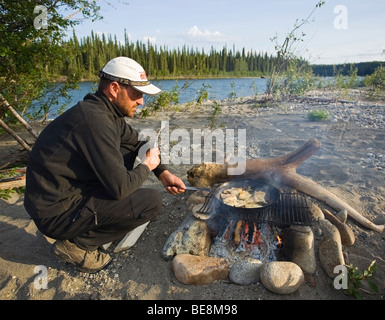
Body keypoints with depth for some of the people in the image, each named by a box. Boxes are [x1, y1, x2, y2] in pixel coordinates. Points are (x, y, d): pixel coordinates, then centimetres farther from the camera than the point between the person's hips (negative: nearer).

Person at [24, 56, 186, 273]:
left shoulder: (107, 111, 3)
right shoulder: (94, 120, -26)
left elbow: (137, 142, 16)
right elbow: (120, 187, -26)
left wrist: (163, 173, 4)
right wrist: (147, 166, -7)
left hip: (71, 190, 9)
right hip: (56, 213, -9)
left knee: (128, 150, 8)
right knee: (153, 202, -15)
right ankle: (76, 243, -3)